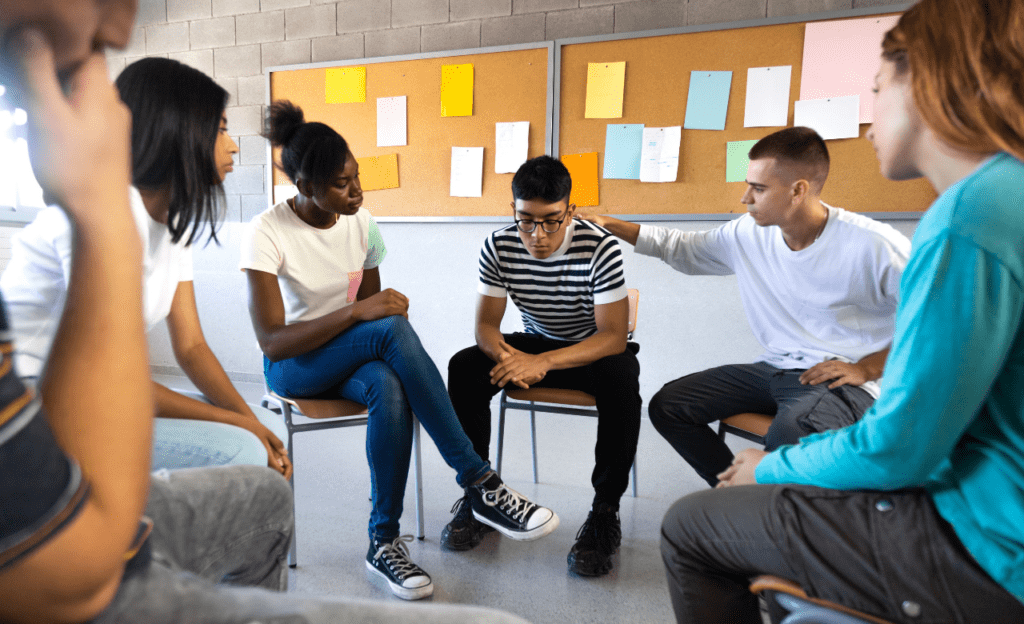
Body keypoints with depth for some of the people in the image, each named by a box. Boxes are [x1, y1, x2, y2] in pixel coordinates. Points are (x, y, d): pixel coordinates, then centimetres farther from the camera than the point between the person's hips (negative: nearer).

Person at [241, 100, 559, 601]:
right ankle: (478, 482, -31)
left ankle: (385, 541, -19)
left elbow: (371, 305, 6)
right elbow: (272, 343, -22)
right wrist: (358, 313, -33)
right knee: (392, 328, -36)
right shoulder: (267, 234, -17)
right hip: (294, 367, -4)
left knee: (390, 390, -37)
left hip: (353, 356, 4)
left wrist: (386, 311, -17)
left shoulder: (361, 222, -3)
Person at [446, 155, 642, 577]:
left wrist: (543, 362, -40)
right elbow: (486, 324, -9)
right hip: (534, 346, 3)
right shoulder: (499, 247, -13)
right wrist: (506, 356, -34)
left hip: (594, 351, -3)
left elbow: (614, 336, -27)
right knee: (464, 367, -20)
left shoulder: (600, 248, -24)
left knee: (622, 380, -36)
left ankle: (605, 512, -17)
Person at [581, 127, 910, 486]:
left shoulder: (873, 245, -14)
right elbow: (681, 248, 14)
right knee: (666, 405, -4)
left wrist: (867, 368, -13)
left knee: (788, 435, -39)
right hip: (774, 369, 6)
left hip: (840, 380, -6)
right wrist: (609, 224, 9)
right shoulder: (747, 235, 3)